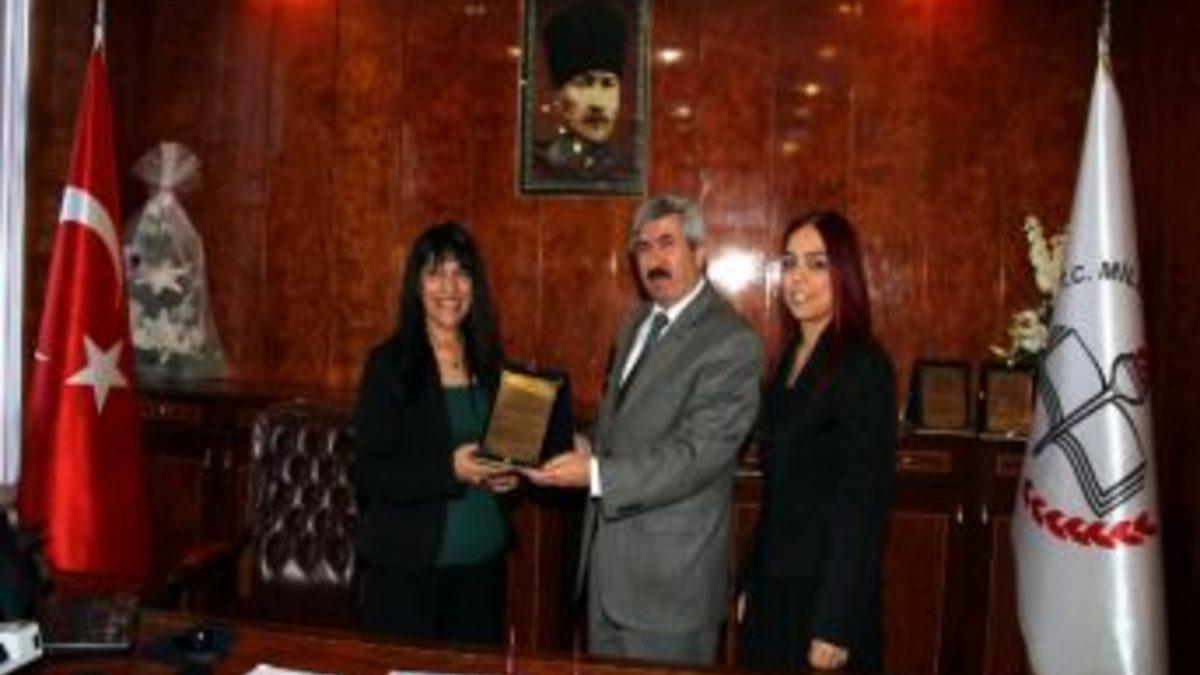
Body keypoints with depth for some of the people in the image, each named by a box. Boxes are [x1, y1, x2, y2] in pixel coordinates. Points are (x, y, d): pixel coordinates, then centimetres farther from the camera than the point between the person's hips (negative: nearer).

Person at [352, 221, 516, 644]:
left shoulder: (488, 361, 6)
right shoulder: (389, 363, -7)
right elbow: (370, 473, -11)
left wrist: (505, 473, -4)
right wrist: (451, 470, -23)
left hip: (483, 560, 5)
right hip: (408, 565, -4)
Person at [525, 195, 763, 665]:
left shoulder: (731, 343, -15)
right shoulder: (638, 324, 13)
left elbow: (695, 455, -21)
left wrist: (597, 475, -26)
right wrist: (587, 449, 2)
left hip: (671, 577, -7)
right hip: (607, 556, 8)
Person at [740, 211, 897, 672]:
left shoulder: (864, 365, -15)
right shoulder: (792, 358, 7)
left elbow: (865, 503, -17)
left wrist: (835, 627, -18)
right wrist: (752, 585, 12)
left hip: (826, 591, -7)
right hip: (774, 583, 7)